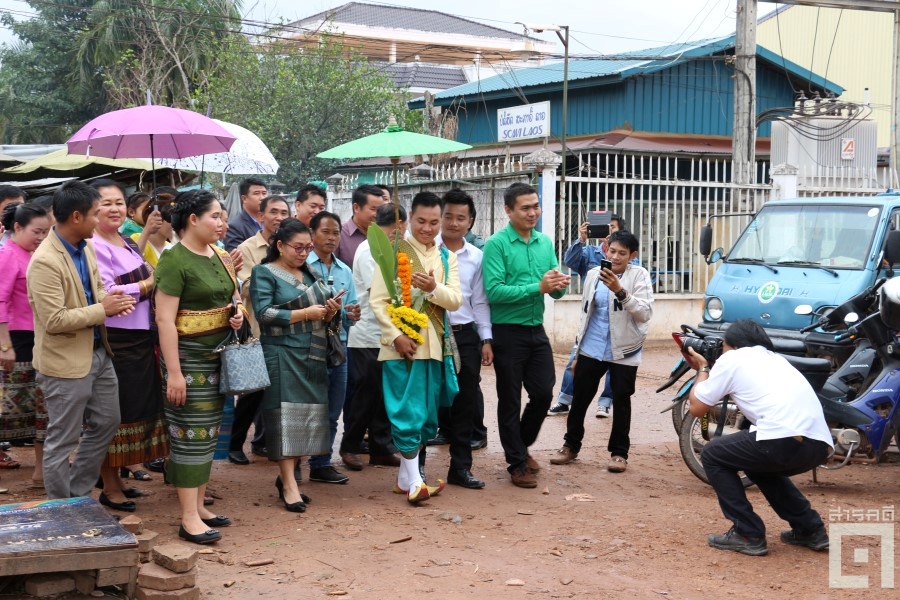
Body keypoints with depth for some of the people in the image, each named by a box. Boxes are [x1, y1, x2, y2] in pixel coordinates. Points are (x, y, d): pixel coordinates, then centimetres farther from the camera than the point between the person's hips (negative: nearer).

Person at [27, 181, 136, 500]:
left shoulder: (86, 248, 4)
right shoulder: (45, 261, -23)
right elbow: (54, 320, -26)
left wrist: (109, 297, -5)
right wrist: (102, 310, -20)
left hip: (98, 352, 9)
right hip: (66, 362, -9)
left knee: (107, 423, 18)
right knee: (63, 440, 4)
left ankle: (79, 496, 32)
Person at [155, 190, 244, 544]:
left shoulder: (217, 256, 10)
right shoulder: (174, 259, -15)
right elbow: (165, 319, -19)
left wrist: (235, 314, -1)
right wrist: (174, 372, -22)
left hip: (217, 353, 8)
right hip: (188, 355, -8)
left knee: (208, 432, 12)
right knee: (190, 433, -5)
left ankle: (199, 506, 22)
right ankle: (189, 519, 0)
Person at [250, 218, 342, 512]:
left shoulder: (310, 274, 17)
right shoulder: (264, 273, -1)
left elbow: (324, 318, 18)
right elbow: (263, 313, -14)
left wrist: (331, 311, -5)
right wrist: (305, 314, -16)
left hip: (313, 355, 6)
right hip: (282, 354, -6)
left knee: (309, 414, 4)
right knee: (286, 415, -8)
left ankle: (286, 475, 16)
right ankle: (289, 485, -8)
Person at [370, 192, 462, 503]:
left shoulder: (446, 257, 12)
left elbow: (456, 300, 4)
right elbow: (378, 300, -7)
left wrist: (433, 289, -16)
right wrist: (396, 336, -17)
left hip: (433, 345, 5)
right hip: (401, 344, -5)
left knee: (427, 415, 9)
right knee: (408, 413, -7)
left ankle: (407, 477, 20)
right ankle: (414, 482, -4)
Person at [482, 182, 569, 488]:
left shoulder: (545, 242, 7)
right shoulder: (497, 244, -11)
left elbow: (555, 291, 8)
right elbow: (494, 291, -21)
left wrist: (559, 285, -16)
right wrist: (538, 287, -24)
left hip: (537, 330, 5)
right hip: (508, 332, -5)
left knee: (543, 394, 9)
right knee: (510, 400, 5)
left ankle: (521, 445, 33)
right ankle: (517, 463, 17)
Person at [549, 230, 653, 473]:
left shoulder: (639, 275, -4)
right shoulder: (593, 274, 8)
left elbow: (645, 313, -15)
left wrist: (620, 291, -26)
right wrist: (577, 351, 16)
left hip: (624, 351, -3)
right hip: (591, 349, 3)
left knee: (621, 402, 5)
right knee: (579, 398, 7)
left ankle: (619, 452, 16)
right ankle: (571, 446, 22)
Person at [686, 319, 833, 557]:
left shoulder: (731, 359, 13)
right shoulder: (775, 358, 32)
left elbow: (697, 407, 17)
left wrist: (703, 368, 34)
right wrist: (713, 370, 44)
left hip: (784, 442, -7)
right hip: (820, 445, 8)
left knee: (713, 455, 15)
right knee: (758, 462, 35)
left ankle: (748, 535, 9)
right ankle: (810, 529, 28)